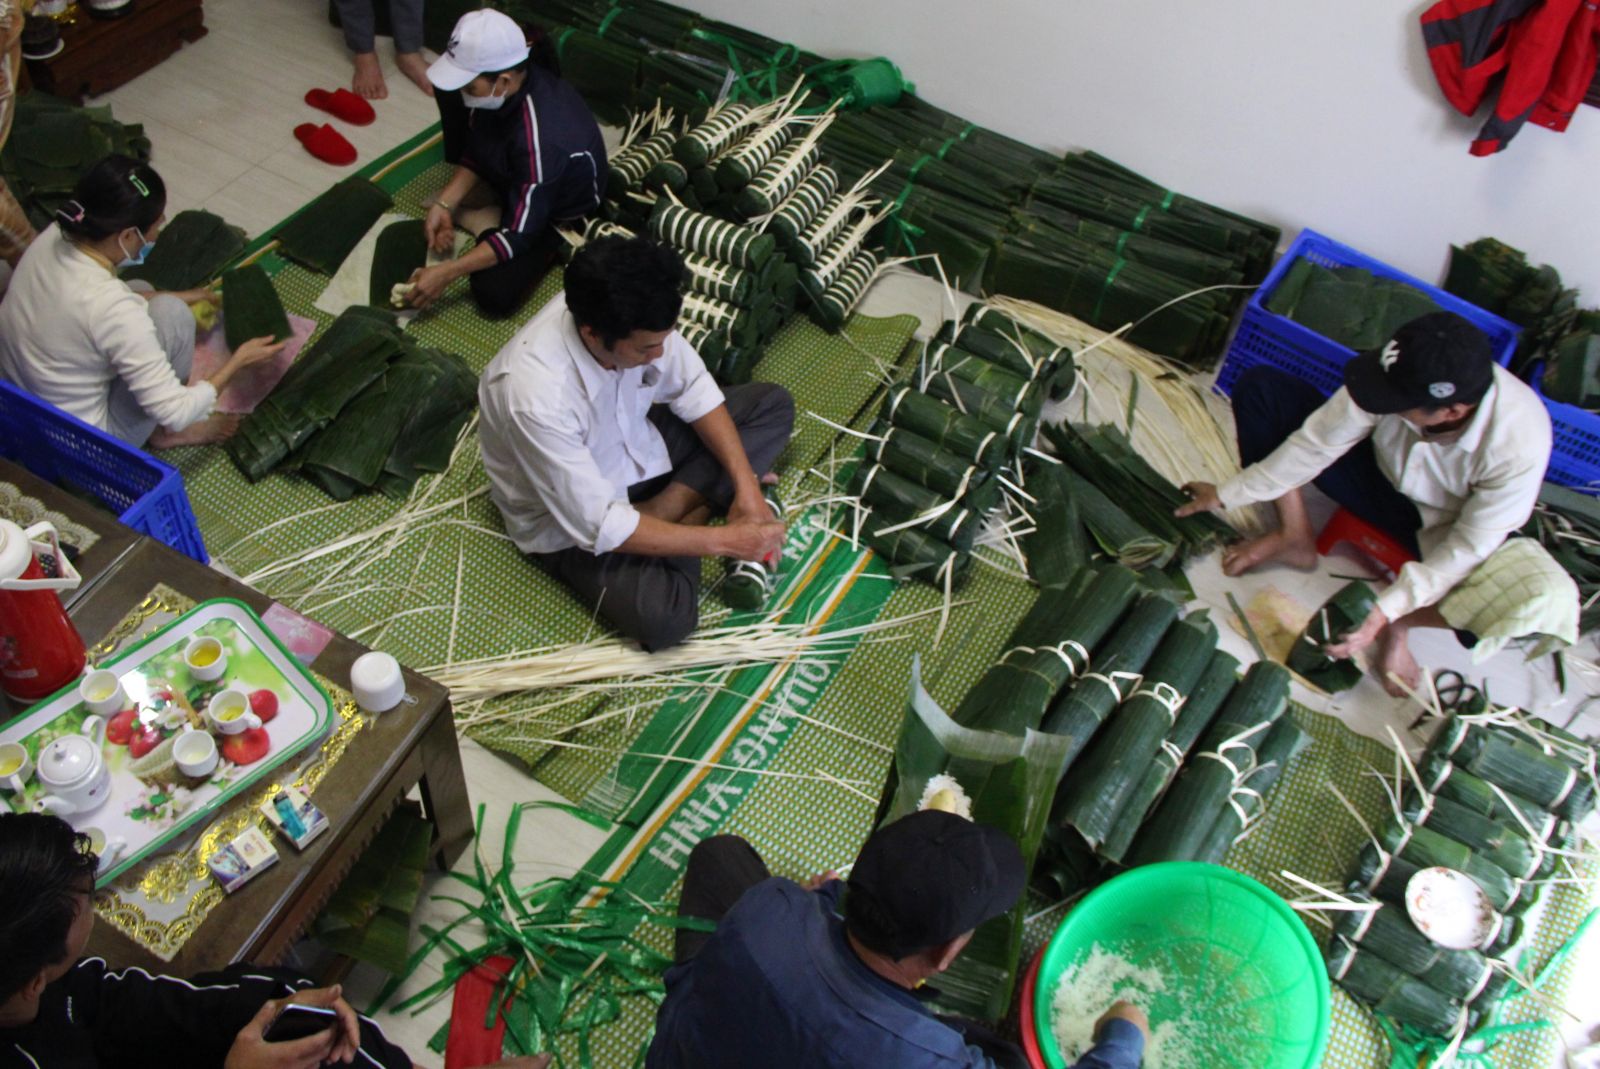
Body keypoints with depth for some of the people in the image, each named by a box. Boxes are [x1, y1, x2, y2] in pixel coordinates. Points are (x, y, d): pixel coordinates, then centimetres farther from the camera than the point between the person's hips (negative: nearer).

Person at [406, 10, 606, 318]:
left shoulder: (540, 141, -42)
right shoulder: (499, 88, -22)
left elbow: (519, 236, -34)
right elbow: (475, 150, -2)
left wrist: (444, 274, -33)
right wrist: (444, 204, -14)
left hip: (559, 209, -7)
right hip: (511, 174, 7)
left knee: (494, 295, -25)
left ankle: (490, 221, 3)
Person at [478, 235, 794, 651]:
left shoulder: (633, 318, -23)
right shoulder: (536, 399, -39)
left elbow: (694, 391, -7)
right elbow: (599, 526, -33)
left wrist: (745, 484, -17)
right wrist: (725, 541, -29)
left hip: (634, 443, 7)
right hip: (571, 521, -6)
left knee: (772, 404, 2)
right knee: (664, 616, -29)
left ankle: (666, 506, -7)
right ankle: (693, 501, -3)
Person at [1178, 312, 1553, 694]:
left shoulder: (1519, 447, -36)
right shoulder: (1401, 375, -30)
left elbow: (1467, 550, -26)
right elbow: (1318, 442, -17)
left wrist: (1385, 611, -33)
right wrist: (1226, 495, -13)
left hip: (1440, 529, -2)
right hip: (1382, 475, 3)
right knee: (1260, 387, -14)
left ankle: (1398, 626, -6)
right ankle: (1296, 538, -6)